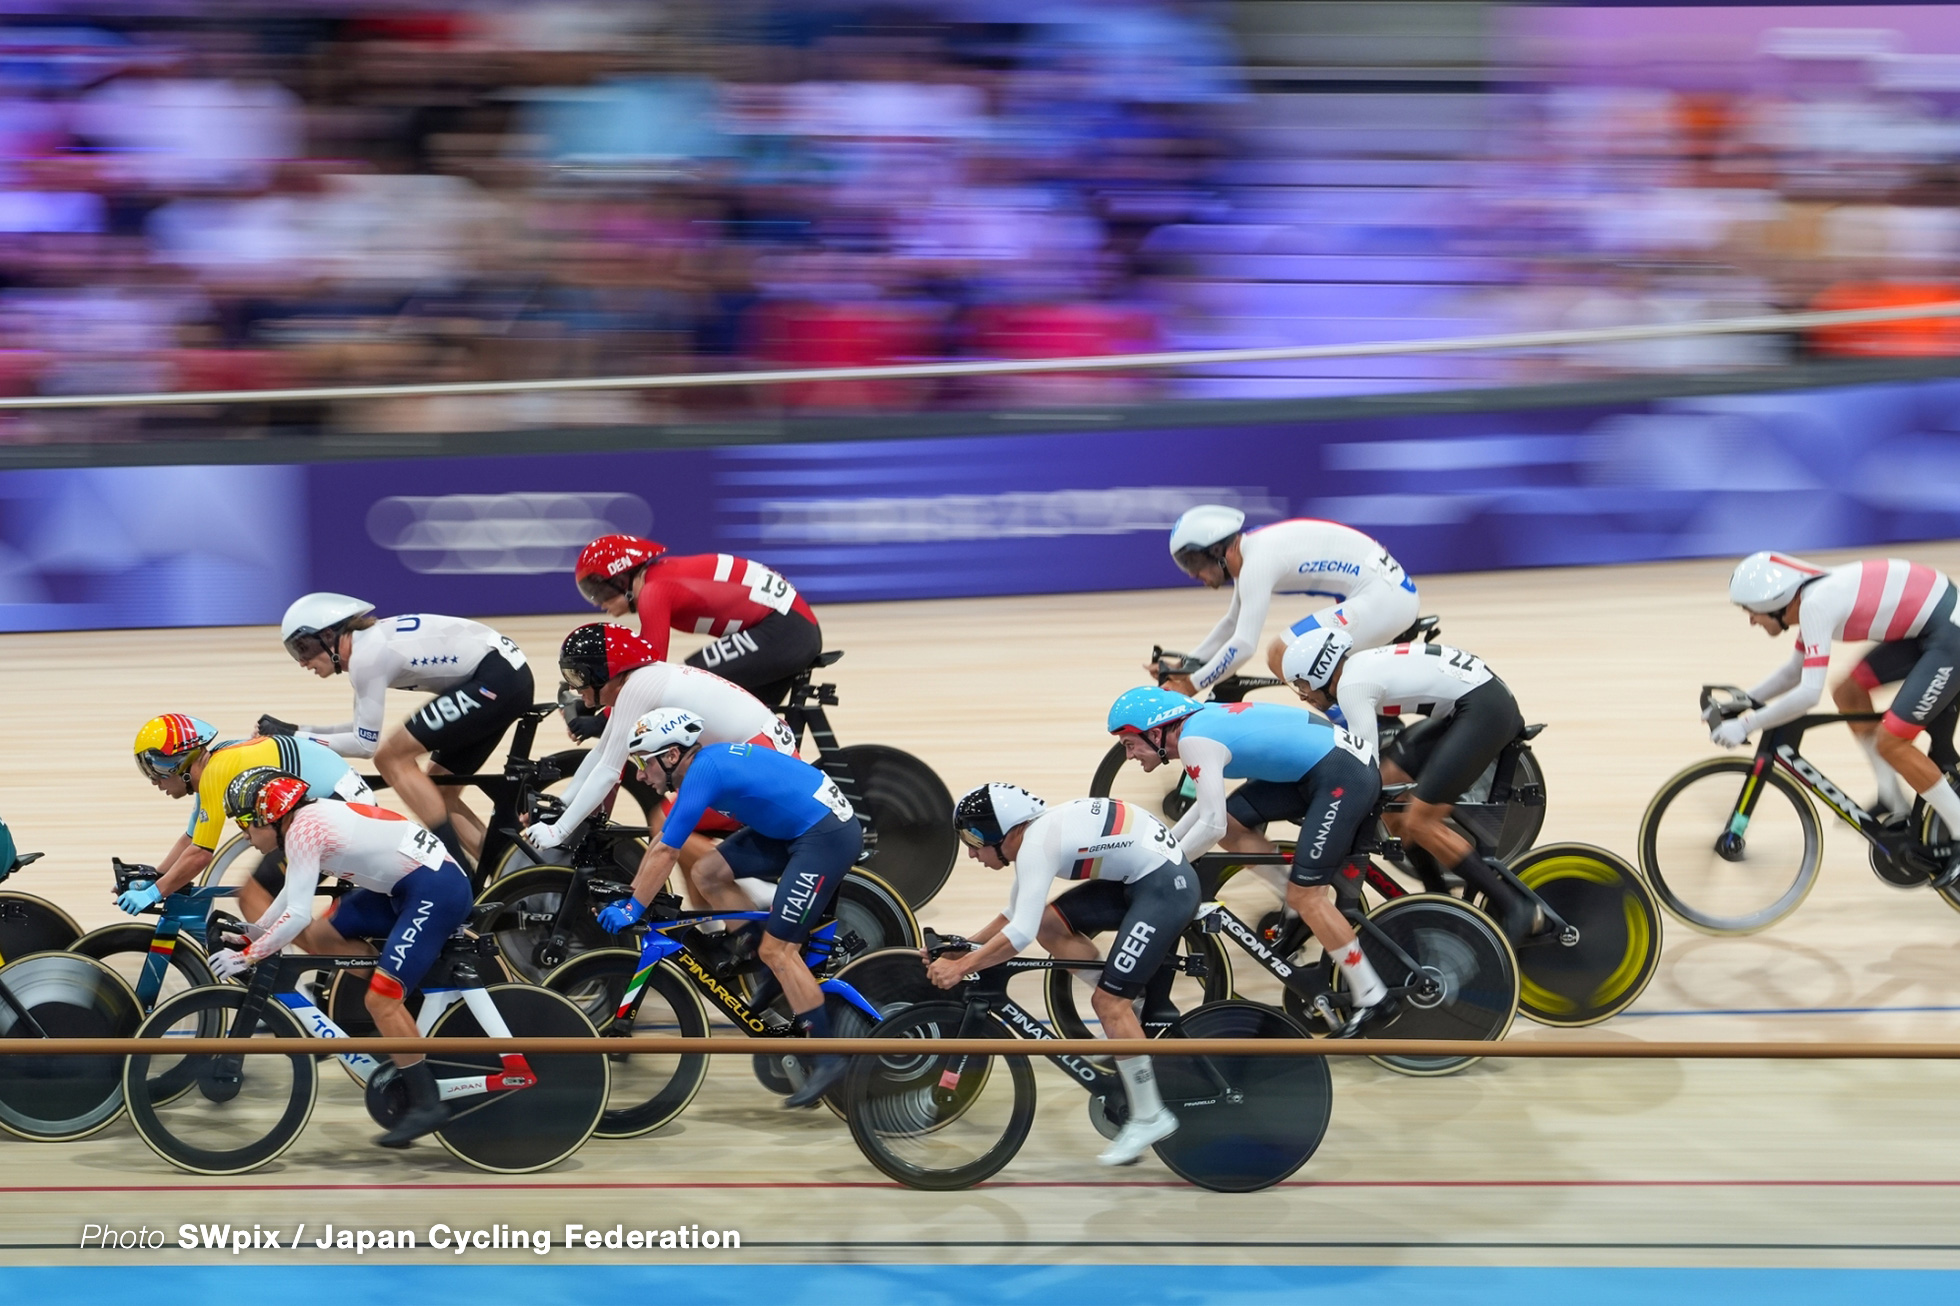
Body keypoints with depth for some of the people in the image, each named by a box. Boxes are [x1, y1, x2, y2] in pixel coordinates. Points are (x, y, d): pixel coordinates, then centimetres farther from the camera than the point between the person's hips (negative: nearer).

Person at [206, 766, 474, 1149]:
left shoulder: (302, 830, -16)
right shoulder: (310, 819, 12)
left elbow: (297, 916, -21)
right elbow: (292, 896, 25)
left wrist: (245, 957, -13)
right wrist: (249, 936, 23)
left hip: (437, 891, -10)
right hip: (404, 885, 10)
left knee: (380, 999, -14)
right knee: (319, 938, 10)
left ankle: (426, 1103, -7)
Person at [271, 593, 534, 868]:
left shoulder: (366, 655, -15)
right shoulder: (368, 642, 13)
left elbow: (365, 744, -12)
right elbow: (364, 729, 23)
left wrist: (294, 738, -6)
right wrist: (298, 730, 15)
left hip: (495, 681, -10)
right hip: (509, 680, 10)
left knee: (392, 758, -9)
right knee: (438, 792, 13)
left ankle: (458, 872, -8)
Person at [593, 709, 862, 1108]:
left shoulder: (702, 773, -18)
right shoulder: (706, 761, 10)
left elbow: (664, 852, -16)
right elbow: (660, 842, 18)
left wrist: (631, 910, -7)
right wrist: (627, 896, 18)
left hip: (828, 836, -10)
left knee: (776, 950, -10)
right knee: (707, 873, 7)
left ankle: (828, 1057, -3)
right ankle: (782, 976, 14)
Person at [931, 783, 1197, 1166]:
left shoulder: (1037, 844, -20)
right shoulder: (1033, 837, 9)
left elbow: (1020, 933, -27)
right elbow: (1013, 916, 19)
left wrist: (960, 967, -20)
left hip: (1166, 886, -10)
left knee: (1109, 1002, -10)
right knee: (1049, 922, 3)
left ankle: (1149, 1118, -1)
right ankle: (1130, 1013, 11)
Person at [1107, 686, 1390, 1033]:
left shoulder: (1194, 740, -16)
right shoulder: (1200, 721, 11)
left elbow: (1211, 825, -20)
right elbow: (1213, 804, 23)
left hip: (1345, 778, -10)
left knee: (1305, 895, -9)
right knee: (1233, 821, 8)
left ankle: (1371, 999, -2)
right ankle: (1299, 908, 16)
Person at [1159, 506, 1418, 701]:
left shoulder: (1257, 561, -16)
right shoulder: (1253, 549, 14)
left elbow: (1242, 646, -21)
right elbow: (1233, 623, 29)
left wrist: (1191, 686, -10)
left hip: (1380, 599, -10)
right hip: (1391, 590, 10)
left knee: (1282, 655, -12)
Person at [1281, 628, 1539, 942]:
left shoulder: (1351, 685, -12)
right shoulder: (1359, 667, 16)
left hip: (1484, 710, -10)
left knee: (1419, 823, -10)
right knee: (1389, 779, 12)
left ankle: (1515, 907, -7)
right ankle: (1439, 894, 18)